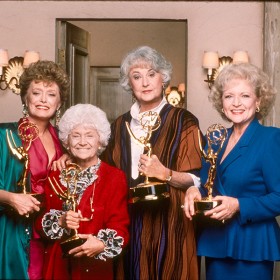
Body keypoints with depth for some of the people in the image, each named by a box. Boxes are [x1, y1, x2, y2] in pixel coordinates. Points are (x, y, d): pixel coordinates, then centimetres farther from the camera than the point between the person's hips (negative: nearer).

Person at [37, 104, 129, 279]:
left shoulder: (115, 177, -5)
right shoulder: (55, 176, 5)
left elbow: (120, 227, -11)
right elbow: (40, 222, 4)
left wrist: (101, 244, -28)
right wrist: (60, 221, -15)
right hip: (57, 265, 3)